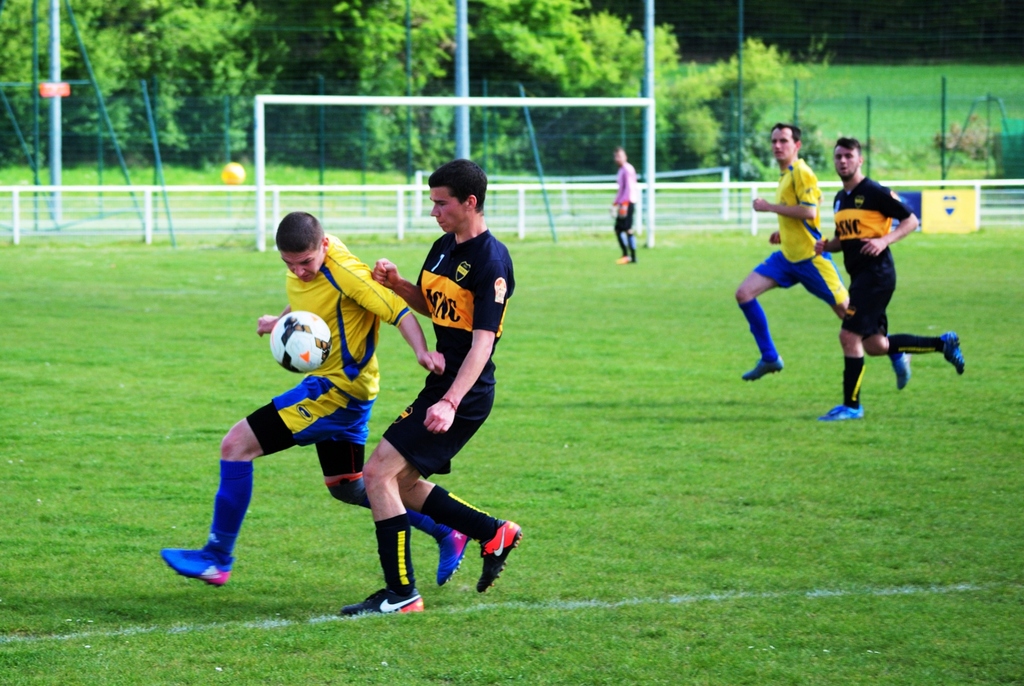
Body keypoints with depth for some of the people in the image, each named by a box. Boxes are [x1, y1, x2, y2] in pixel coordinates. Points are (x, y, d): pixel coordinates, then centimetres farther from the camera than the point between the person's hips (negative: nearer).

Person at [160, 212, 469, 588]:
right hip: (331, 386, 10)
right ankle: (446, 531, 27)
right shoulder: (301, 270, 2)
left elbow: (398, 309, -25)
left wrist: (422, 352, -41)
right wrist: (279, 320, 5)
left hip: (339, 388, -10)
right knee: (346, 486, 22)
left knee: (237, 444, -10)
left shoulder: (345, 272, -24)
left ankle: (217, 558, -2)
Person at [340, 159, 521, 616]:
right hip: (441, 385, 10)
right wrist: (395, 283, 4)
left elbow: (482, 343, -23)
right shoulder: (444, 248, 10)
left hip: (464, 394, -10)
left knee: (378, 473, -13)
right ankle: (495, 534, 24)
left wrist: (450, 403, -33)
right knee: (402, 484, 14)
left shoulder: (491, 262, -18)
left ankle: (401, 595, -9)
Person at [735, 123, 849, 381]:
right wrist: (783, 232, 14)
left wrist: (769, 207, -18)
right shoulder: (785, 175, 15)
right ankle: (770, 358, 3)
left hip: (810, 257, -9)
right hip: (787, 256, 9)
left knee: (846, 311, -4)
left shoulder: (801, 172, -13)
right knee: (744, 293, -4)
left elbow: (809, 212, -25)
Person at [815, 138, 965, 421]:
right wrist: (826, 246, 5)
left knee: (849, 336, -12)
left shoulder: (875, 192, -9)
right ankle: (943, 343, 26)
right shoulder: (840, 198, 16)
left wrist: (885, 240, -22)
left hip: (876, 274, -9)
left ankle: (851, 406, -4)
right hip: (860, 277, 9)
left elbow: (911, 220, -8)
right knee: (875, 345, 10)